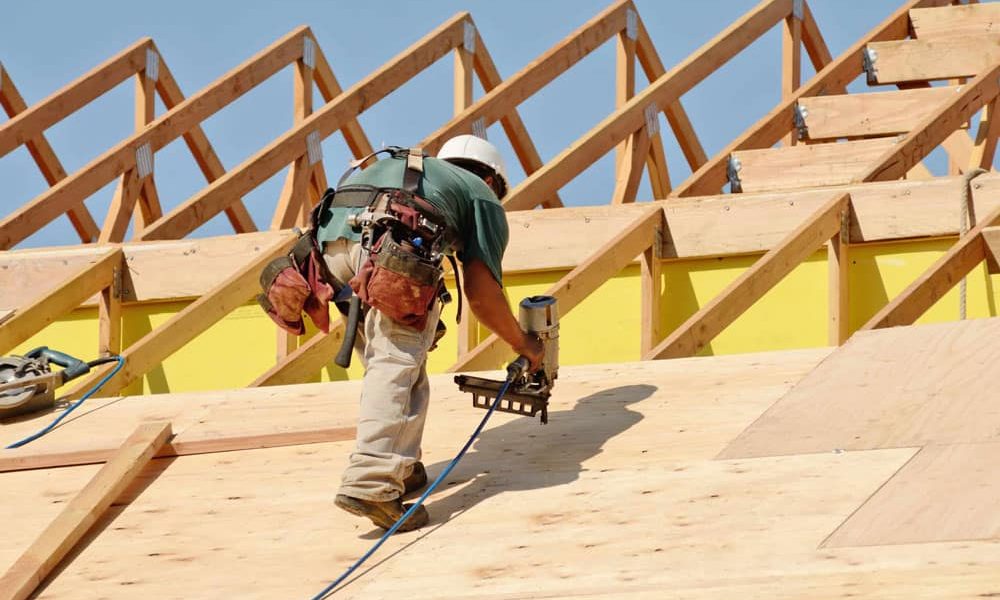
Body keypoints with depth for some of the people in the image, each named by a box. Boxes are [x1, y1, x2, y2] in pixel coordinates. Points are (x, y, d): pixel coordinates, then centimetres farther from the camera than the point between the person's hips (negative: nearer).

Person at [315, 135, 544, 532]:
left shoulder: (407, 167, 43)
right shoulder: (483, 197, 27)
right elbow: (480, 292, 17)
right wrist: (522, 343, 32)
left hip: (333, 234, 6)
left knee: (381, 358, 20)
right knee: (398, 362, -6)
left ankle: (400, 470, 19)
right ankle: (370, 484, -21)